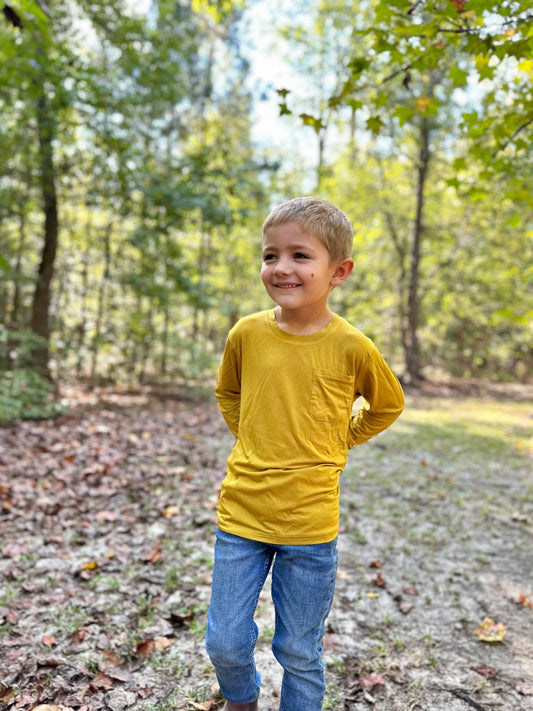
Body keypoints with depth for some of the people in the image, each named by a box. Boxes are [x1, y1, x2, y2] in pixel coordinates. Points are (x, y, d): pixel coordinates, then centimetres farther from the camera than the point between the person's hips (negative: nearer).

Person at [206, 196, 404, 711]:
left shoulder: (352, 348, -10)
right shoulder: (246, 333, -5)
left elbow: (387, 405, 10)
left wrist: (337, 444, 4)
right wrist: (255, 443, 7)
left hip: (309, 524, -2)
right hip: (240, 514, 2)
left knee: (299, 653, 14)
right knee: (225, 643, 14)